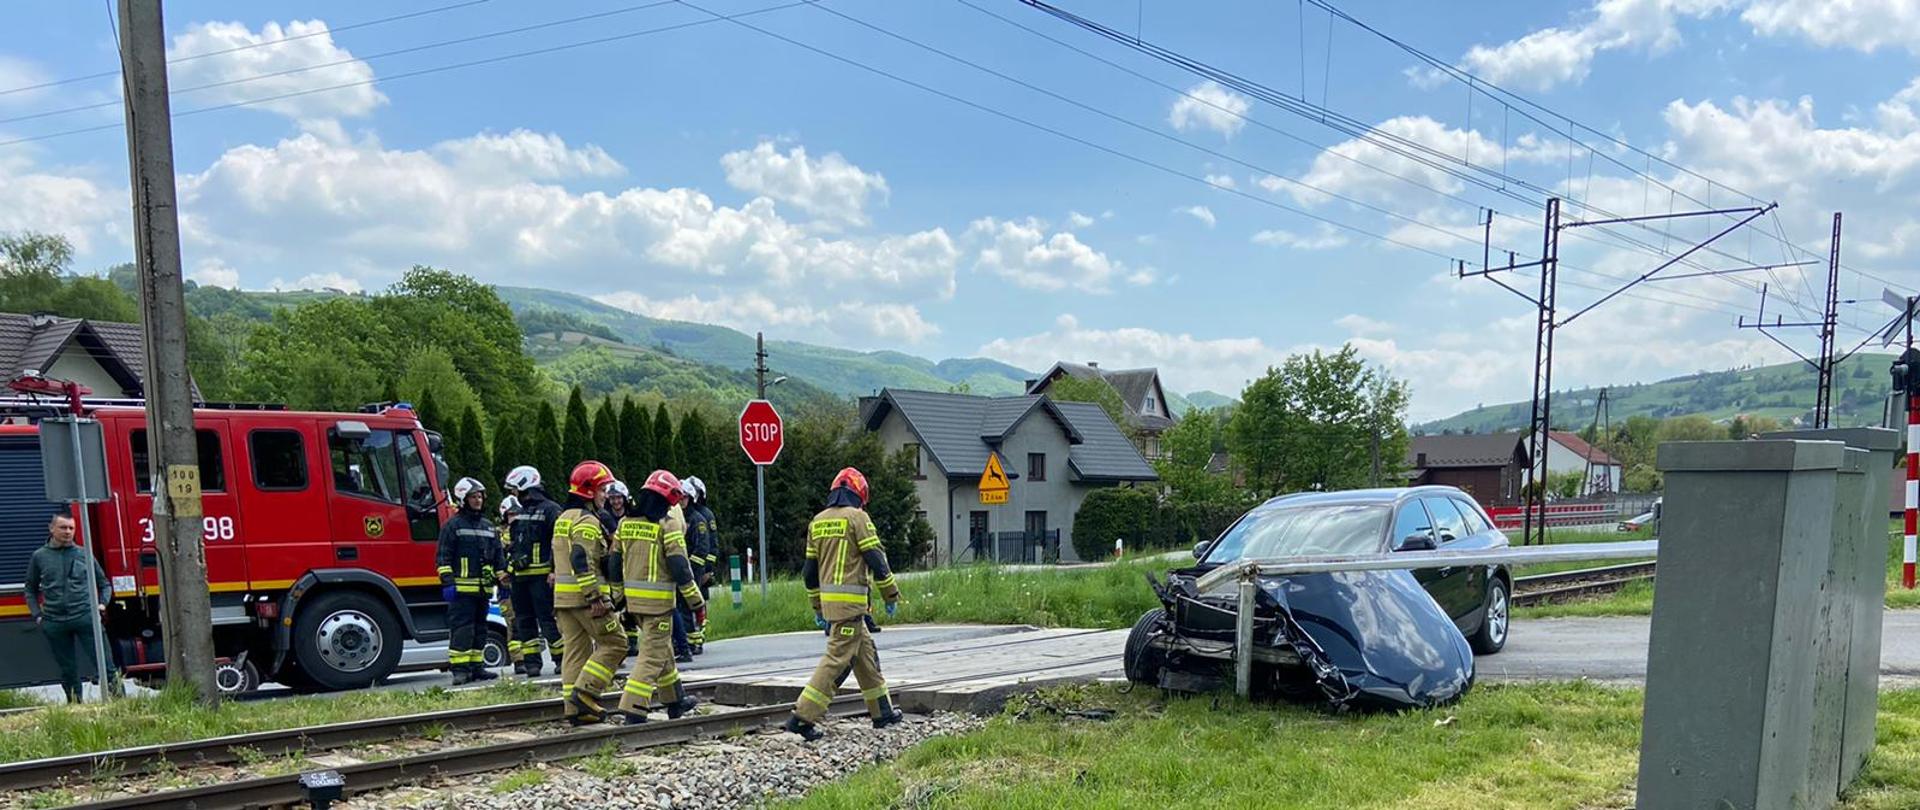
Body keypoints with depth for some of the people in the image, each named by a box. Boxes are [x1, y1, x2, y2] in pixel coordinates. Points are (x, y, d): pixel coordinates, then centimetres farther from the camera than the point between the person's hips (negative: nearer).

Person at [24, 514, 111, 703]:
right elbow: (31, 590, 17)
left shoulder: (84, 554, 7)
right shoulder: (39, 557, 8)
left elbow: (104, 584, 16)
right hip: (54, 622, 1)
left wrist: (102, 603, 0)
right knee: (68, 671, 9)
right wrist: (37, 615, 6)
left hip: (86, 617, -1)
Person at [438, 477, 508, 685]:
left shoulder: (489, 526, 17)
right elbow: (443, 557, -6)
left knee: (480, 628, 10)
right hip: (461, 587, -7)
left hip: (483, 588, 7)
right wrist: (447, 582, -13)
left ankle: (477, 666, 16)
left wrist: (503, 578, 12)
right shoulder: (453, 525, -2)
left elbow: (498, 555, 21)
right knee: (461, 628, -8)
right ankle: (460, 669, -7)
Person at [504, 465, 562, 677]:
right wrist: (508, 568, 18)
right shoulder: (518, 513, 20)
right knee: (524, 620, 8)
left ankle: (561, 659, -1)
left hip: (542, 574, -8)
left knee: (548, 618, -8)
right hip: (520, 575, 8)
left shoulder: (550, 509, -5)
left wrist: (555, 570, -18)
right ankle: (531, 661, 14)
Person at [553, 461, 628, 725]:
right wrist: (594, 597, -22)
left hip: (563, 596, 9)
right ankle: (586, 690, -9)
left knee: (575, 650, 9)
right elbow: (583, 562, -22)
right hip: (584, 596, -9)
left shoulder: (563, 519, 20)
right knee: (614, 643, -2)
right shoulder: (586, 521, -12)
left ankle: (575, 708, 9)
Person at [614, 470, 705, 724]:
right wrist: (696, 601, -7)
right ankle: (633, 709, -9)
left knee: (661, 647, 21)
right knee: (653, 655, -2)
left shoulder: (626, 523, 9)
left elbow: (615, 562, 11)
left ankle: (676, 701, 32)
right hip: (658, 598, -7)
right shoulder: (668, 524, -11)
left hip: (633, 597, 7)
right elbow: (679, 566, -14)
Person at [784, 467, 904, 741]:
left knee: (865, 653, 17)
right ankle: (803, 716, -10)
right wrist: (891, 595, 1)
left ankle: (882, 711, 24)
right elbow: (876, 559, -9)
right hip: (850, 599, -8)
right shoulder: (857, 517, -7)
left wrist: (817, 606, 24)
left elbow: (809, 570, 16)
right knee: (838, 657, -6)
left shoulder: (817, 522, 14)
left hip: (828, 598, 8)